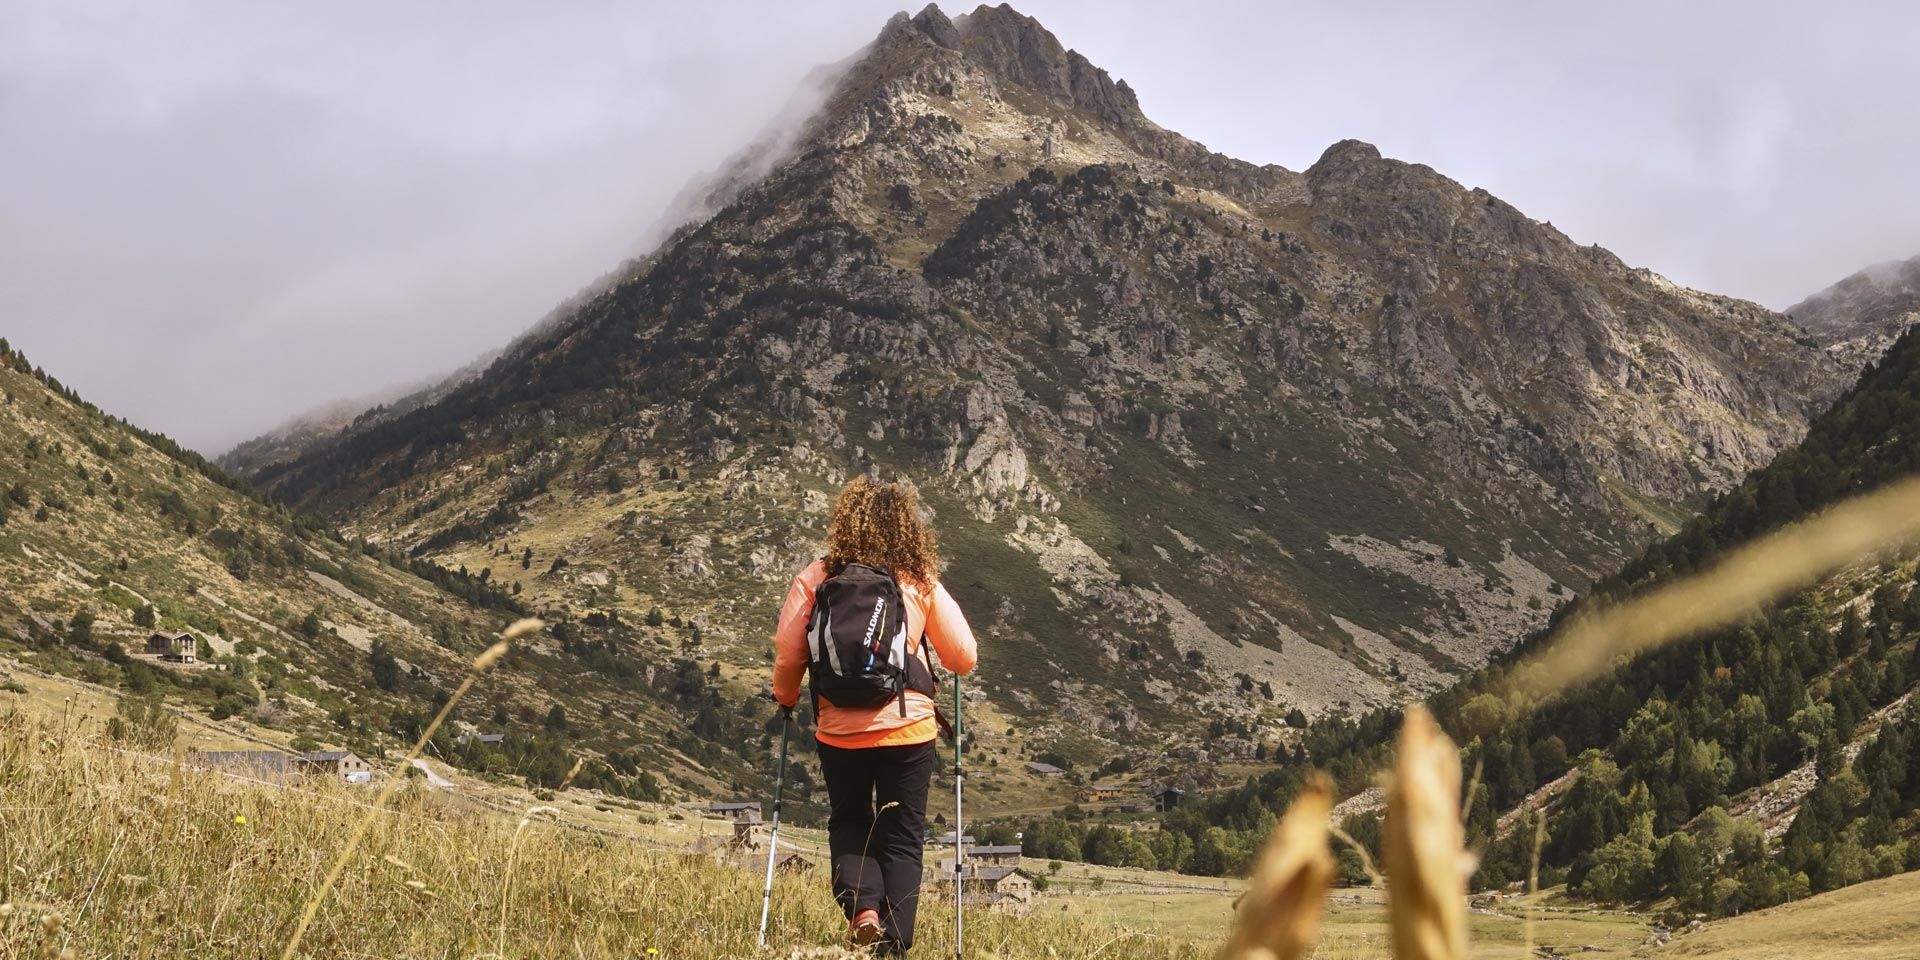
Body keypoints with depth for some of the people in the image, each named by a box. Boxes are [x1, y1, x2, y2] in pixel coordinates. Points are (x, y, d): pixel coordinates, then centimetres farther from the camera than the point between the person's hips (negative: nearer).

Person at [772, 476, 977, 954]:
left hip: (838, 730, 1)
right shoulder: (921, 582, -3)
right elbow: (964, 658, 0)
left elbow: (787, 652, -4)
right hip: (908, 727, 0)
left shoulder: (815, 578, -4)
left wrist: (786, 699, 16)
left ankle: (862, 905, -2)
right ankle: (895, 944, 5)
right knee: (902, 837, 10)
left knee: (848, 822, 21)